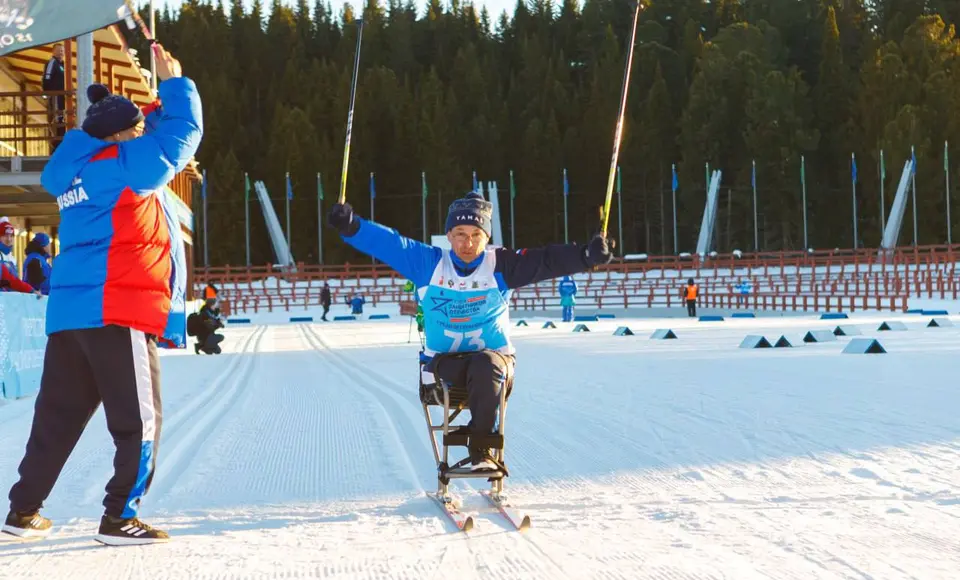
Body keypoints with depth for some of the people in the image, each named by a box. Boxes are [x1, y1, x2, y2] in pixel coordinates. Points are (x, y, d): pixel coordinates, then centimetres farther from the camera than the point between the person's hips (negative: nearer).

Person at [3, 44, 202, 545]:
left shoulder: (72, 173, 17)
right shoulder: (125, 165, -6)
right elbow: (183, 132, 1)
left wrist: (159, 103, 27)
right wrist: (175, 84, 14)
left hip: (69, 313, 8)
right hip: (117, 312, -8)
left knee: (59, 415, 16)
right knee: (139, 420, 0)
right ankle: (120, 517, 0)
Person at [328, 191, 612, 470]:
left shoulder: (502, 266, -4)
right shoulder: (429, 263, -1)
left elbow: (546, 260, -16)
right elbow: (388, 243, -9)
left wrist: (586, 256, -32)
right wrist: (351, 226, -25)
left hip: (494, 356, 0)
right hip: (444, 360, 0)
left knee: (485, 366, -34)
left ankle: (480, 447, -21)